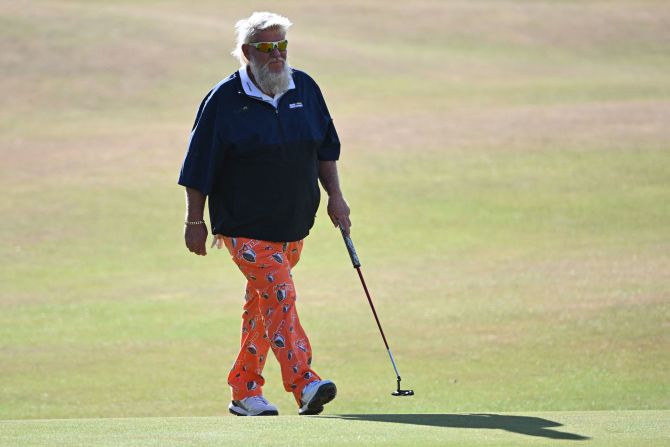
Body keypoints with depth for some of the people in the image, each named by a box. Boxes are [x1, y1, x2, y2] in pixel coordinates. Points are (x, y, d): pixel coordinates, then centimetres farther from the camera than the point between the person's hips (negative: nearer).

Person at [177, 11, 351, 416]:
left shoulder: (305, 89, 6)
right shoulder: (224, 100, -8)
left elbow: (326, 147, 16)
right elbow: (200, 166, -5)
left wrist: (335, 196, 8)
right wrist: (195, 220, -4)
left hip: (293, 223, 5)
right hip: (244, 226, -5)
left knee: (263, 304, 11)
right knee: (279, 294, -18)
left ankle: (245, 391, 19)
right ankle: (304, 383, -24)